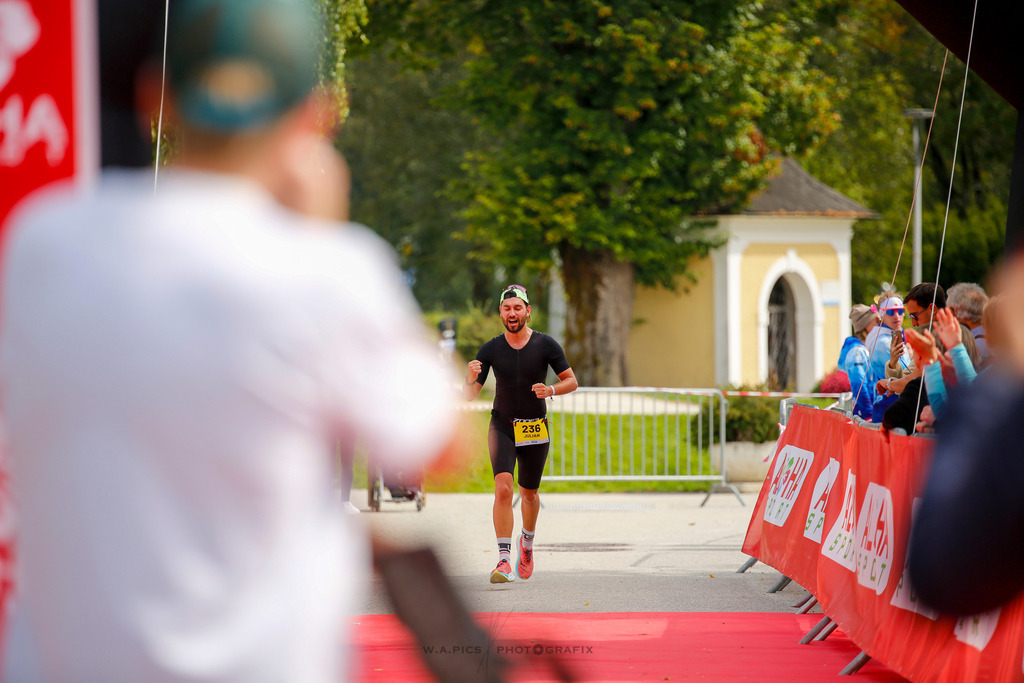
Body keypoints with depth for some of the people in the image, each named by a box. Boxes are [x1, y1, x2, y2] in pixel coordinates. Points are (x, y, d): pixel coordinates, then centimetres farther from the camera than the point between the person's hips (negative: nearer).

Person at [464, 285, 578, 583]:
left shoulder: (545, 345, -6)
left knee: (529, 492, 13)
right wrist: (472, 377, -27)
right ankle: (504, 559, -22)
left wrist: (551, 390, -20)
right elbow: (469, 396, -4)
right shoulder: (491, 349, -5)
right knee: (503, 488, -20)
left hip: (536, 429, 1)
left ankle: (527, 542, 43)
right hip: (502, 426, -1)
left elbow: (572, 381, 0)